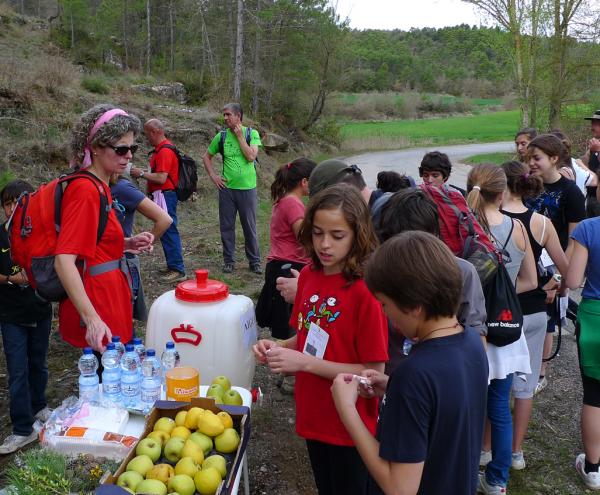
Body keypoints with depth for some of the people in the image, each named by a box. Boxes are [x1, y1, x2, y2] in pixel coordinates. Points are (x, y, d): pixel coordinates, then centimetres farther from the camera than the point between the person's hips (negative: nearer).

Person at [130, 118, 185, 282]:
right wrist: (143, 173, 9)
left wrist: (141, 174, -13)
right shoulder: (161, 149, 16)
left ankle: (177, 270, -4)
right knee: (167, 231, 14)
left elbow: (161, 178, -23)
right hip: (162, 195, 11)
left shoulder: (164, 151, -17)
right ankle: (172, 266, 21)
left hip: (165, 195, -11)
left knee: (168, 230, -8)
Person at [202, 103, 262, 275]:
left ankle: (254, 261, 18)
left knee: (250, 227, 5)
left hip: (247, 188, -2)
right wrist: (213, 175, 2)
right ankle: (229, 261, 21)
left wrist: (240, 136, -13)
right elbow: (206, 157, 14)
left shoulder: (252, 134, -3)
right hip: (226, 188, 2)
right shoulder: (221, 137, 3)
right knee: (226, 226, 7)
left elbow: (251, 156, -17)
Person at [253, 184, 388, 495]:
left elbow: (374, 372, -21)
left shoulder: (365, 291, -23)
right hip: (314, 416, 6)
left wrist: (305, 363, -27)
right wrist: (277, 348, -10)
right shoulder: (309, 275, -3)